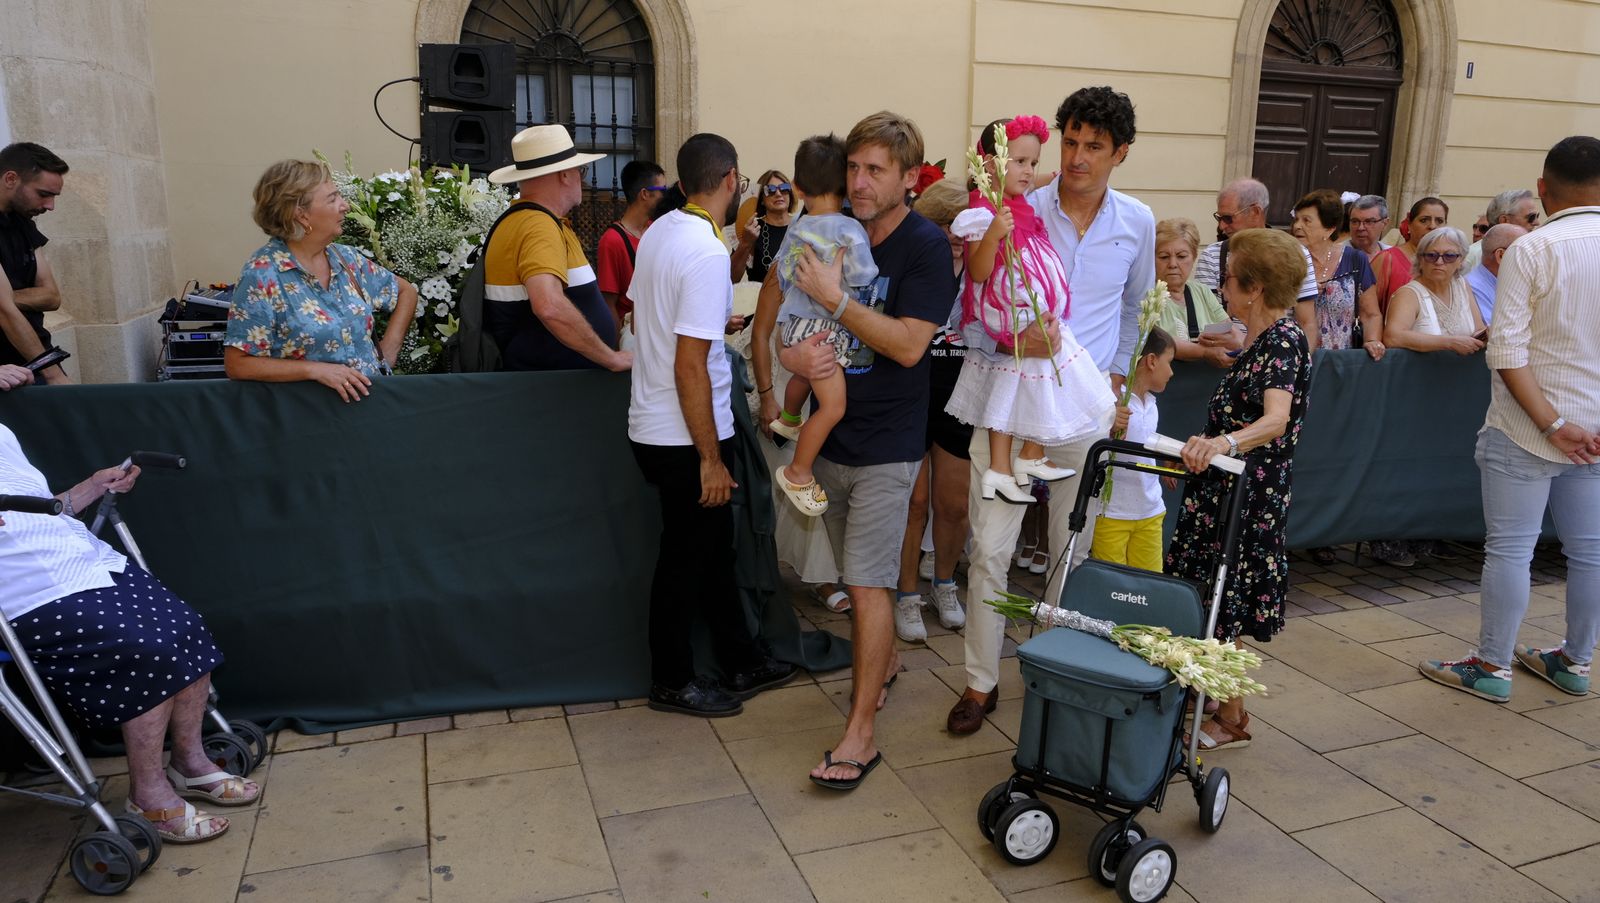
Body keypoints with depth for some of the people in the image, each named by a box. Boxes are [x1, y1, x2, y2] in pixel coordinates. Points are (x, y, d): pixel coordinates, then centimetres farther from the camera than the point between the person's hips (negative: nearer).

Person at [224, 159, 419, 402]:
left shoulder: (346, 259, 7)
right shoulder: (262, 275, -9)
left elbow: (406, 292, 22)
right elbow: (237, 365, -10)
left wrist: (388, 352, 10)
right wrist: (315, 370, -18)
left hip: (371, 396, 4)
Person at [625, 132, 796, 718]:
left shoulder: (659, 232, 5)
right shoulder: (707, 253, -22)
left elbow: (641, 315, 20)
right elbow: (690, 367, -25)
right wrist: (711, 457, -18)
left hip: (653, 425, 9)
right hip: (686, 437, -9)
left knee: (714, 545, 18)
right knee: (687, 558, 7)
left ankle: (742, 663, 32)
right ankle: (672, 683, 24)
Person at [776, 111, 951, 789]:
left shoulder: (925, 245, -10)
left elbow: (909, 344, -19)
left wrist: (835, 300, -20)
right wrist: (792, 353, -12)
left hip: (885, 446, -6)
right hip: (830, 435, 6)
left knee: (867, 583, -7)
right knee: (856, 575, 18)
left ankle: (859, 733, 1)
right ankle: (883, 661, 41)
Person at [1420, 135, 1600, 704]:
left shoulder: (1532, 249, -12)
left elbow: (1507, 349, -19)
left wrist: (1551, 423, -16)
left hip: (1528, 431, -5)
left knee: (1510, 548, 3)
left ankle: (1491, 667, 13)